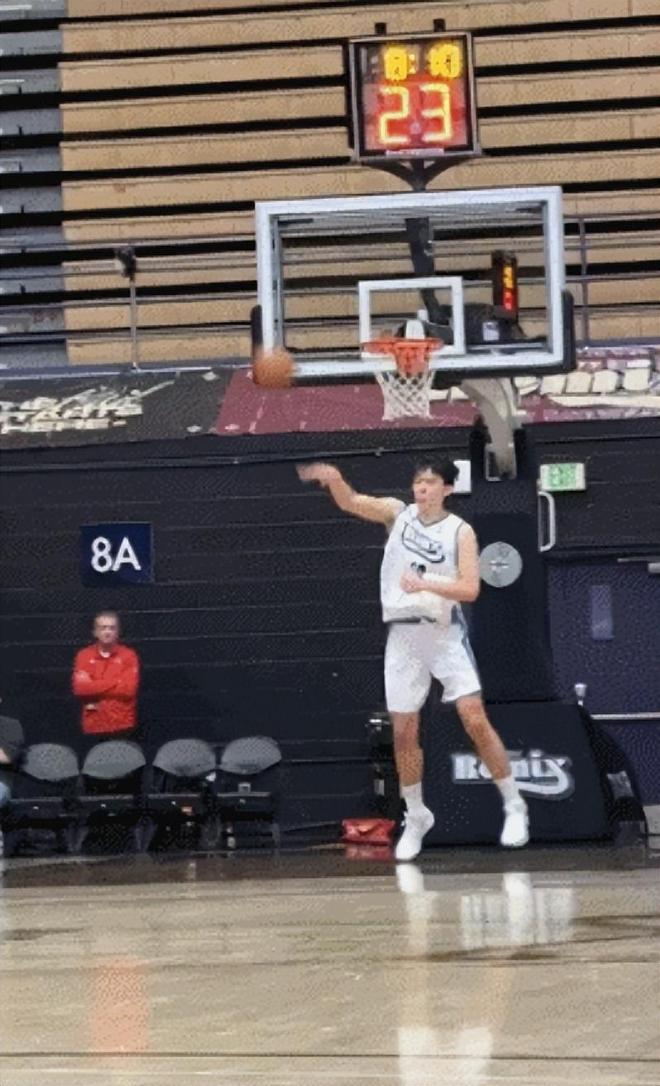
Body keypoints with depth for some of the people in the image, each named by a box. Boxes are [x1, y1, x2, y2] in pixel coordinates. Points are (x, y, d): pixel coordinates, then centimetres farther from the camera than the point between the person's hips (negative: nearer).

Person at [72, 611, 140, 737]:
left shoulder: (128, 655, 1)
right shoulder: (84, 656, 6)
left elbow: (129, 689, -11)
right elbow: (80, 688, -7)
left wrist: (94, 688, -7)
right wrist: (115, 684, -9)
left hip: (123, 727, -1)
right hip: (94, 728, 1)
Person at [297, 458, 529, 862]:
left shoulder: (460, 531, -4)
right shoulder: (397, 513, 4)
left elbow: (470, 589, -13)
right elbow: (350, 502, -9)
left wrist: (426, 584, -27)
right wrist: (334, 478, -30)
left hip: (445, 632, -3)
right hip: (403, 635, 3)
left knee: (476, 720, -11)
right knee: (404, 732, 5)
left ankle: (514, 806, -1)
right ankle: (416, 818, 21)